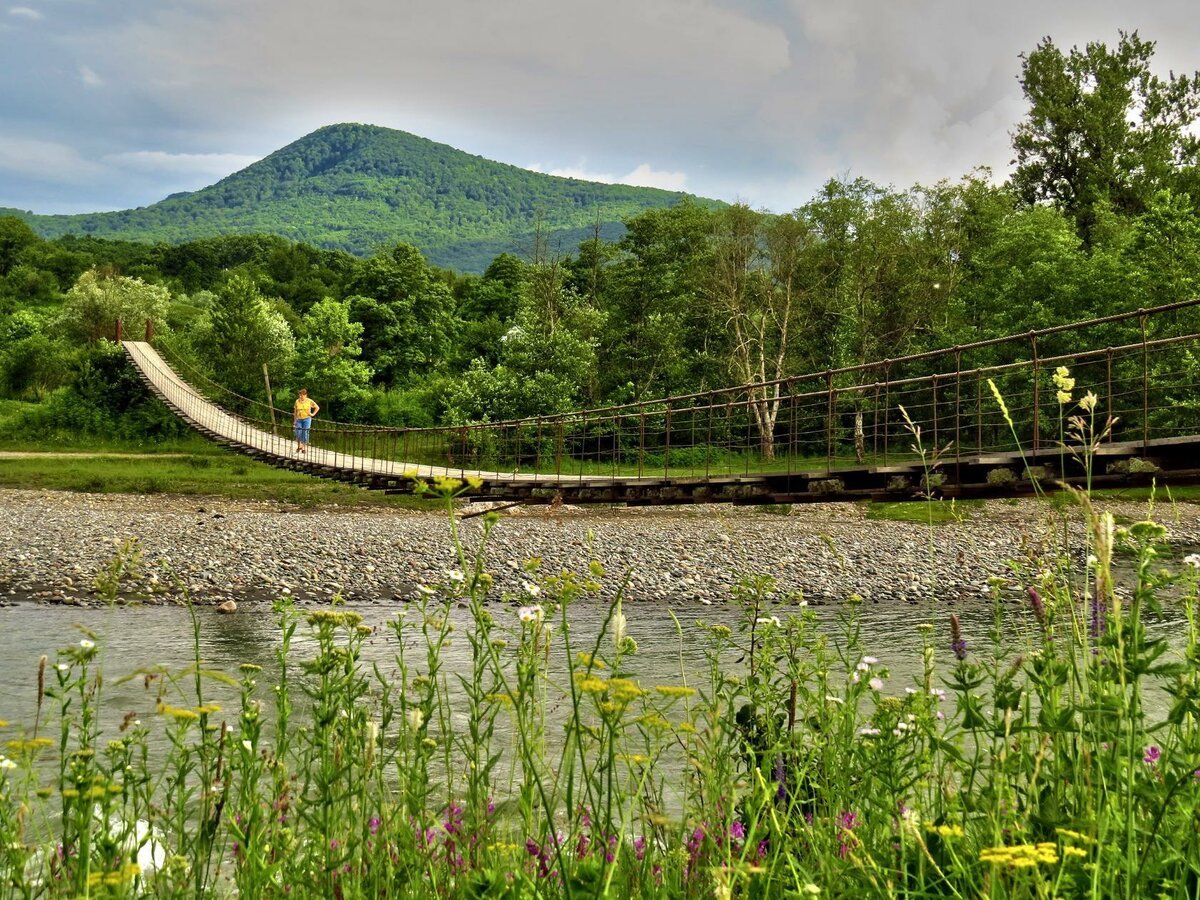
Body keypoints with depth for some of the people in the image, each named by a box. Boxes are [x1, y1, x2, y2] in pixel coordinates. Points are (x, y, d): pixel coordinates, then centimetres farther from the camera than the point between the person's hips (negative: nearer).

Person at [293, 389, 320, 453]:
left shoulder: (309, 401, -3)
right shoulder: (297, 401, 4)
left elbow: (317, 408, 9)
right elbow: (295, 412, 9)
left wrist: (313, 414, 0)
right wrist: (294, 420, 7)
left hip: (306, 419, -2)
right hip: (299, 419, 2)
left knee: (305, 433, -4)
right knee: (298, 433, -1)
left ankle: (304, 448, 4)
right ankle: (299, 446, 20)